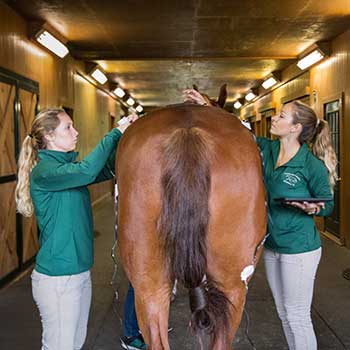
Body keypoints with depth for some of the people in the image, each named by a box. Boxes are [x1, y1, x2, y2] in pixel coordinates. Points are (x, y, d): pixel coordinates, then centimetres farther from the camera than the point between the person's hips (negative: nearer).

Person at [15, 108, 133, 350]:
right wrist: (115, 134, -23)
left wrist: (123, 139, -4)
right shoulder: (44, 171, -17)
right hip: (57, 278, -8)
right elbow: (87, 172, -33)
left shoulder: (68, 166, 9)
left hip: (81, 272, 8)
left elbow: (107, 169, 11)